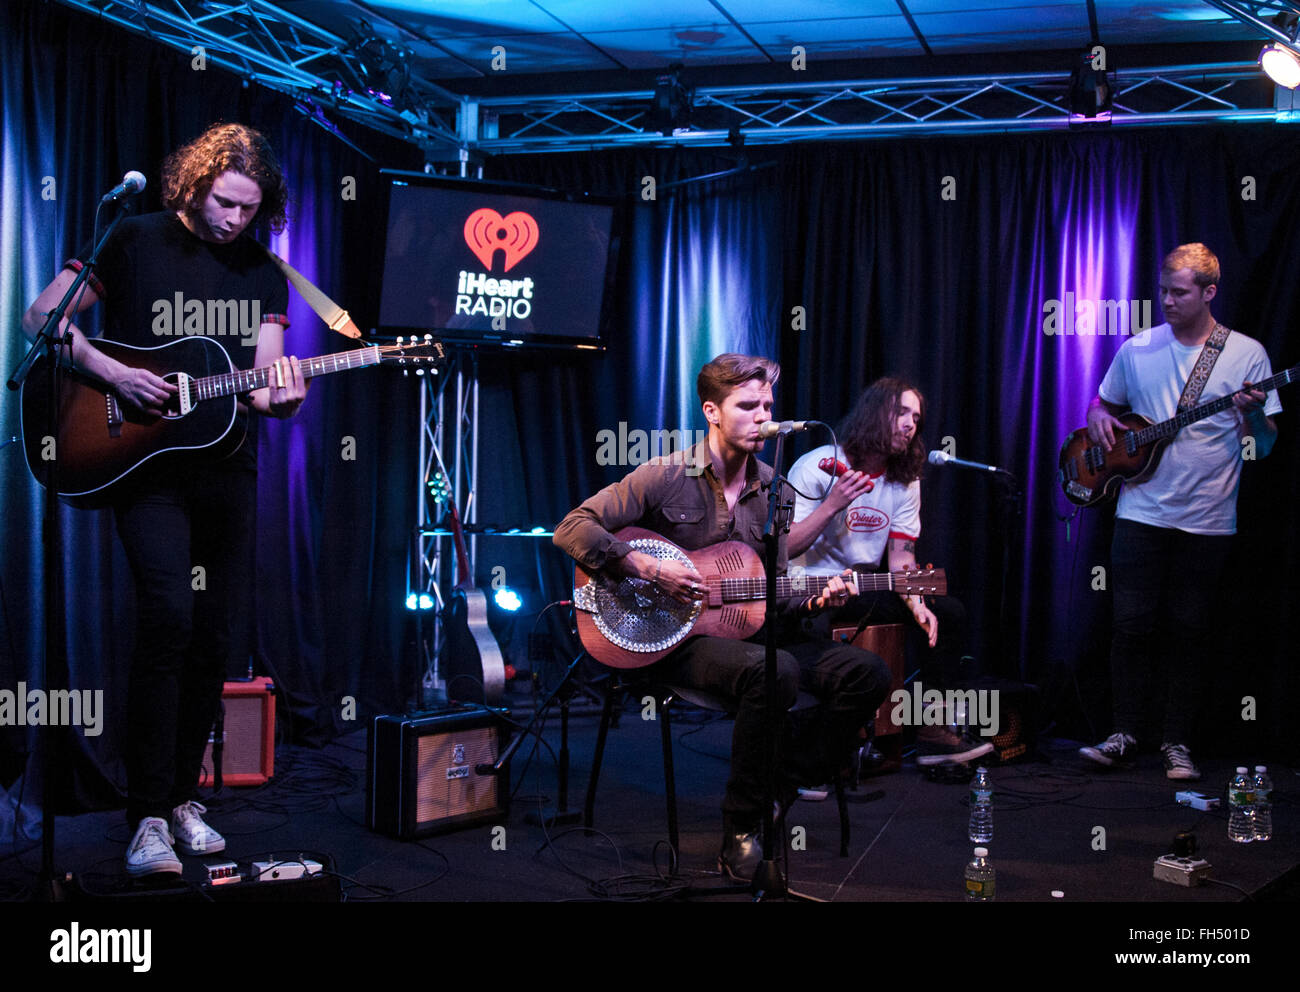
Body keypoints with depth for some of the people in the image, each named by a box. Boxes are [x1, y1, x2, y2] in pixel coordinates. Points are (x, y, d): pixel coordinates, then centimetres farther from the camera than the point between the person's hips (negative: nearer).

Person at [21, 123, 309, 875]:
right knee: (168, 617, -20)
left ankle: (182, 795, 21)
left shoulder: (263, 272, 11)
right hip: (145, 466, -4)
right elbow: (41, 317, -3)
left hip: (227, 468, 5)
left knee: (214, 638, 6)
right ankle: (149, 818, -13)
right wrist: (112, 372, -16)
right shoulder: (135, 243, 0)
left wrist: (281, 397, -16)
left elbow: (261, 383, 7)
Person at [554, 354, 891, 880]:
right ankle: (741, 834, -21)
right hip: (678, 639, -6)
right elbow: (573, 529, -12)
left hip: (747, 632, 7)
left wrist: (810, 601, -7)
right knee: (776, 672, -36)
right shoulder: (667, 476, -8)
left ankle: (781, 792, 1)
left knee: (867, 672, -10)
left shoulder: (770, 487, 10)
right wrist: (649, 568, -20)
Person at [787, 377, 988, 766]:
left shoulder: (905, 482, 9)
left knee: (950, 613, -8)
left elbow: (900, 558, 2)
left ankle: (935, 728, -1)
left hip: (864, 593, 7)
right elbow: (783, 549, -17)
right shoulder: (818, 467, -11)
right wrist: (833, 505, -27)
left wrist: (915, 603, -16)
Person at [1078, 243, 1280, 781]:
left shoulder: (1246, 354, 0)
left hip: (1207, 520, -1)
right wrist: (1100, 418, -2)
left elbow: (1265, 445, 0)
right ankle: (1124, 735, 11)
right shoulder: (1136, 349, 6)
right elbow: (1103, 403, 21)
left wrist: (1254, 414, -21)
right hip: (1141, 513, 1)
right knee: (1131, 625, 0)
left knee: (1190, 632, 4)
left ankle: (1177, 742, 15)